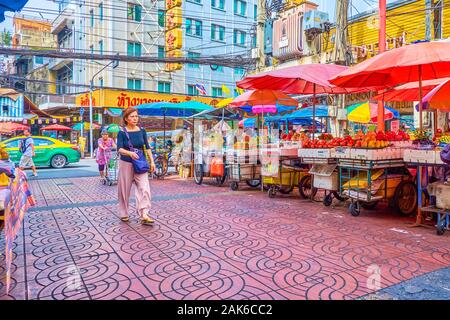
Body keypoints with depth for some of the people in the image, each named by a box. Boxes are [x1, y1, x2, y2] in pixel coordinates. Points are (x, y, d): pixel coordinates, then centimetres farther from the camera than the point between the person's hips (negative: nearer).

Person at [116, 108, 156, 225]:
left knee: (144, 188, -10)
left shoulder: (141, 131, 4)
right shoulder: (122, 132, -5)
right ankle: (123, 214, 25)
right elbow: (119, 149, -16)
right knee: (124, 190, 8)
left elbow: (147, 147, 10)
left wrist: (152, 161, 4)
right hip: (126, 164, -2)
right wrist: (130, 153, -35)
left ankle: (144, 215, -11)